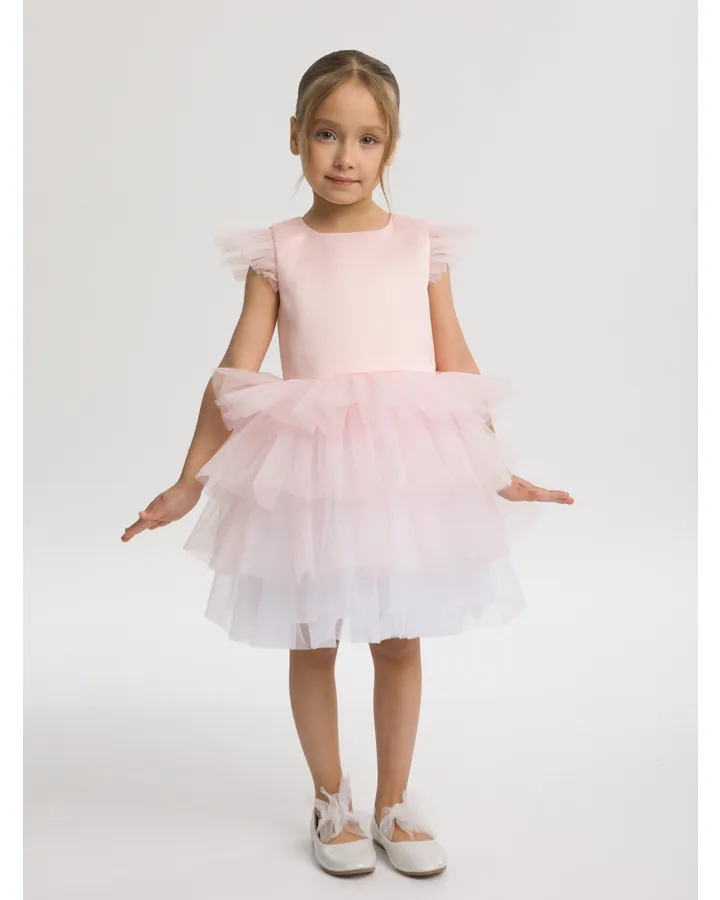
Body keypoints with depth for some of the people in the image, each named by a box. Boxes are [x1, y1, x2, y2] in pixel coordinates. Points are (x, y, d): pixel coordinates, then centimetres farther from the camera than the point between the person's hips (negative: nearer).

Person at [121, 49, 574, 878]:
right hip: (309, 472, 0)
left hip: (408, 471, 1)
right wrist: (189, 482, -3)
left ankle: (392, 805, 29)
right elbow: (236, 373, -1)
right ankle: (332, 804, 31)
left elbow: (457, 368, 7)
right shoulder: (278, 251, 1)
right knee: (313, 643, 11)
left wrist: (499, 472, 9)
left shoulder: (420, 245, 4)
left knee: (398, 642, 10)